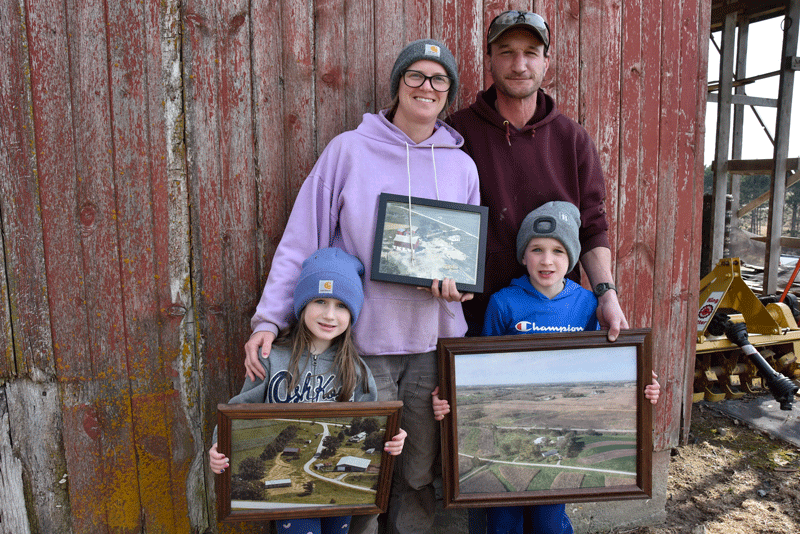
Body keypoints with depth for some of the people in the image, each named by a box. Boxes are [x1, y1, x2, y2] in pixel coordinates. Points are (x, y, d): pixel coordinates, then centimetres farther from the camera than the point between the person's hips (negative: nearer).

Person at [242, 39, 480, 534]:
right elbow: (301, 240, -5)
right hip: (363, 339, -2)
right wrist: (268, 320, -13)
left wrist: (457, 280, -8)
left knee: (421, 470, 14)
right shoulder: (350, 149, -2)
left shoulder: (461, 166, 8)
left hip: (434, 340, 3)